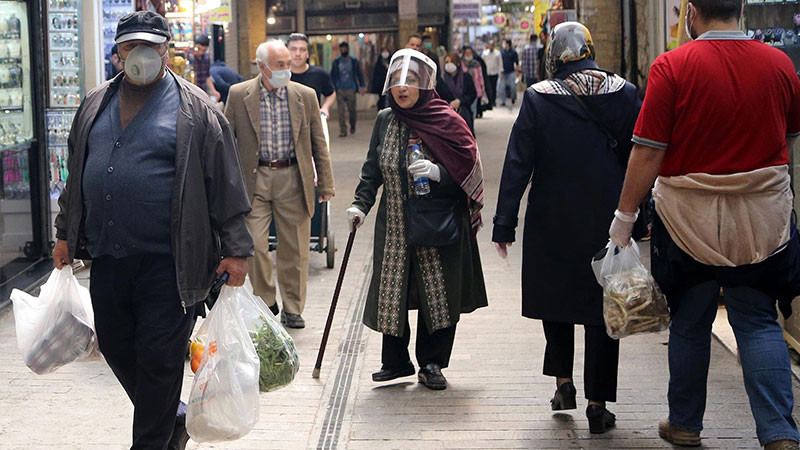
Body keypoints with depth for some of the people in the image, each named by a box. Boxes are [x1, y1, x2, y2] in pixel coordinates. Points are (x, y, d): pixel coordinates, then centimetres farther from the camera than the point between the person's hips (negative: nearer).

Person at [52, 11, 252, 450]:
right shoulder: (95, 105, 13)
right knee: (116, 348, 12)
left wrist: (235, 250, -6)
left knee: (158, 356, -2)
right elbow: (76, 174, 23)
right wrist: (65, 233, 22)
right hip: (106, 258, 6)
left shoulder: (195, 110, -3)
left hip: (167, 261, -6)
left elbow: (226, 187, -4)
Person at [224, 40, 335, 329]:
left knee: (294, 248, 5)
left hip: (293, 179, 1)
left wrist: (325, 184, 6)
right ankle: (265, 303, 14)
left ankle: (292, 309, 18)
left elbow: (318, 144, 8)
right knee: (255, 245, -5)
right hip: (254, 178, -1)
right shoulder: (238, 95, -1)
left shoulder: (306, 96, 3)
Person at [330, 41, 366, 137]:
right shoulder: (336, 62, 9)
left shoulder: (354, 61, 7)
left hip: (351, 90, -1)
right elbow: (332, 75, 11)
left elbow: (359, 74, 9)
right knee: (341, 111, -6)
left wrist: (361, 86, 0)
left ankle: (352, 126, 26)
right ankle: (343, 131, -4)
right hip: (339, 90, 1)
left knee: (352, 110, 1)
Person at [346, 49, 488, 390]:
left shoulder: (446, 122, -6)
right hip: (394, 225, 4)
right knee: (391, 293, 5)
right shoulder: (385, 121, 7)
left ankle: (431, 363, 14)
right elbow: (372, 170, 12)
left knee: (436, 292, 0)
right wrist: (361, 203, -1)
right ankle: (396, 360, 20)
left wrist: (437, 172, -24)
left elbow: (467, 169, -7)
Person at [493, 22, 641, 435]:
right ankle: (598, 404, 8)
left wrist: (504, 225, -4)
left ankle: (563, 380, 18)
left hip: (552, 221, -1)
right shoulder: (623, 93, -2)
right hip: (607, 219, 1)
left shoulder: (538, 98, -7)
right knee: (602, 307, 7)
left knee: (554, 295, 21)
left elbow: (517, 164, -8)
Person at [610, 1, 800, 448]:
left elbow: (648, 153, -14)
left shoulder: (673, 67, -13)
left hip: (690, 218, -2)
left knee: (690, 324, 13)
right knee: (759, 324, 9)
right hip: (763, 218, 2)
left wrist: (624, 215, -4)